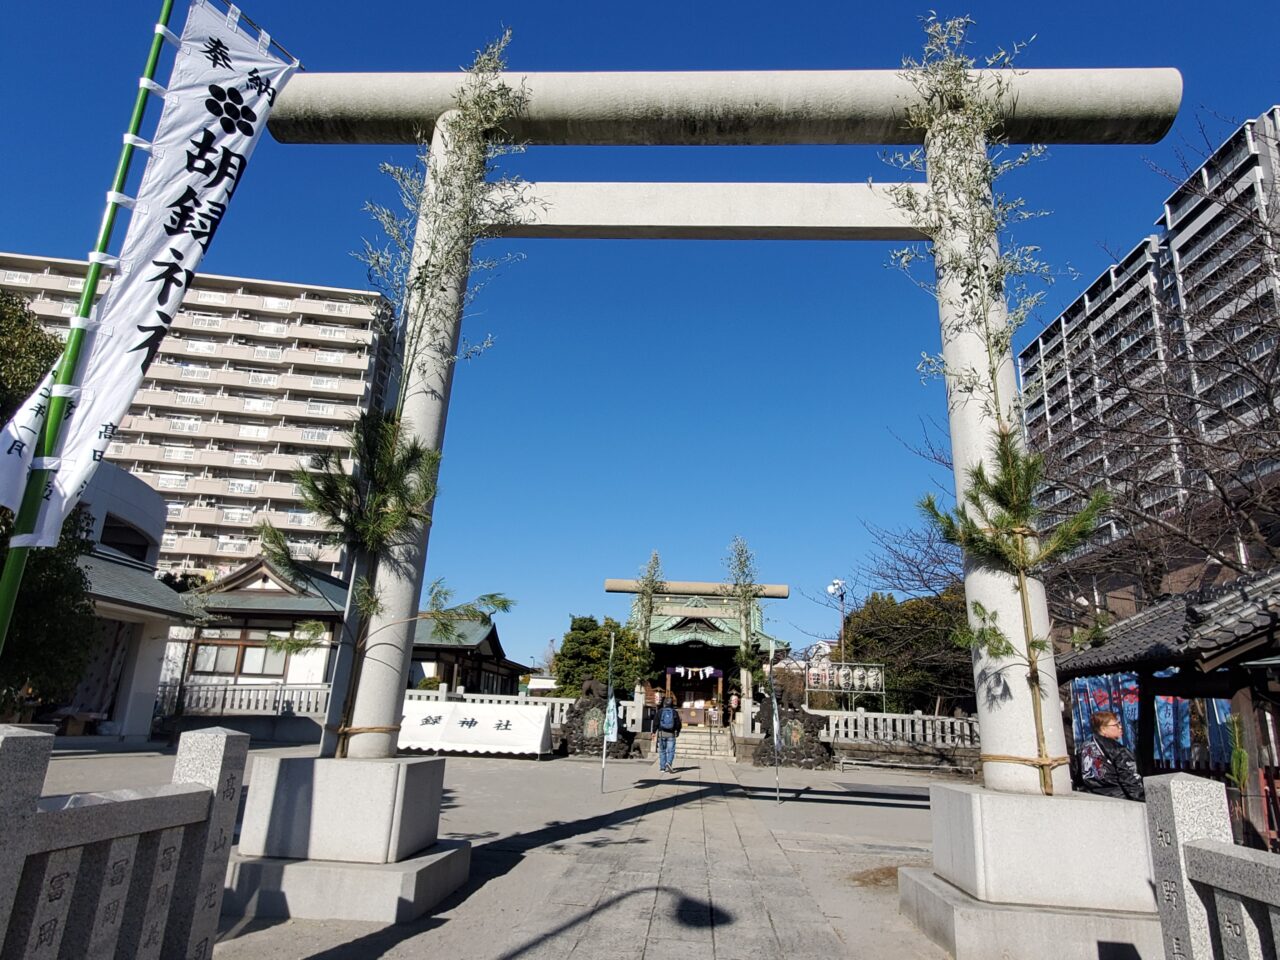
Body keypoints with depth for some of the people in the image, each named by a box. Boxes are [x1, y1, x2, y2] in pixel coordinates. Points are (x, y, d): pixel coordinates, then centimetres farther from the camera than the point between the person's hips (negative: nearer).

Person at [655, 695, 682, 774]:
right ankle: (668, 763, -24)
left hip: (661, 733, 1)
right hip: (671, 734, -1)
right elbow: (678, 723, 1)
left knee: (662, 751, 11)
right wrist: (677, 732, 17)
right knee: (670, 751, 0)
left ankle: (662, 767, 11)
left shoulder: (660, 711, 1)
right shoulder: (674, 712, 0)